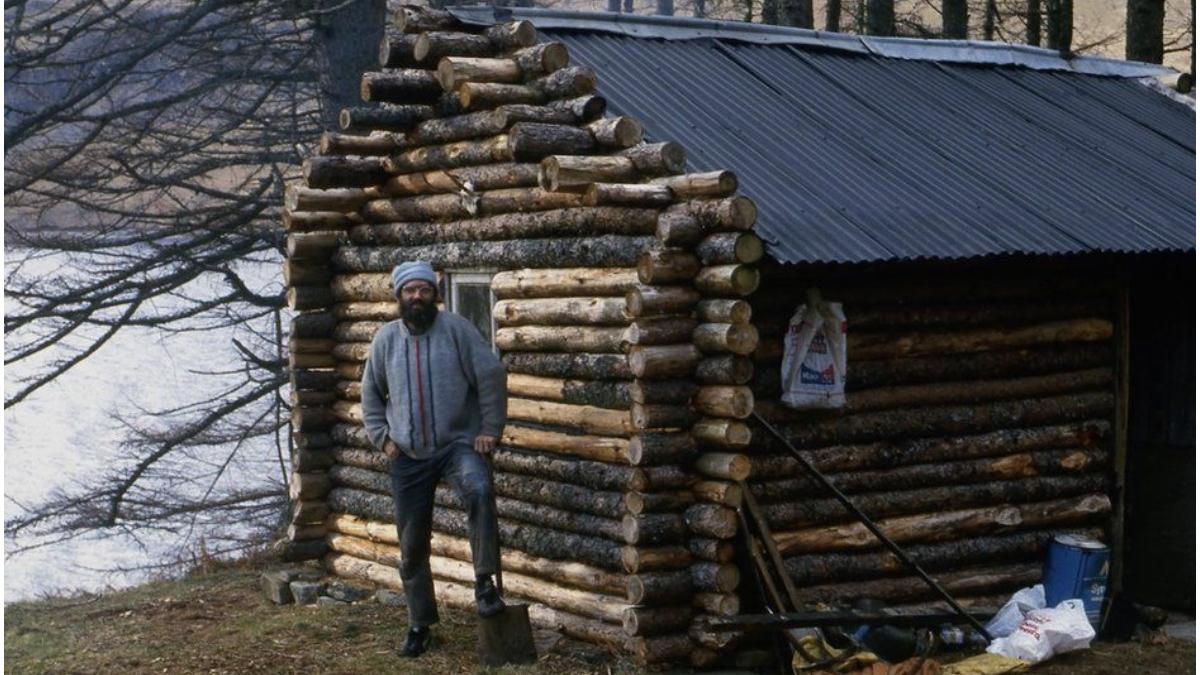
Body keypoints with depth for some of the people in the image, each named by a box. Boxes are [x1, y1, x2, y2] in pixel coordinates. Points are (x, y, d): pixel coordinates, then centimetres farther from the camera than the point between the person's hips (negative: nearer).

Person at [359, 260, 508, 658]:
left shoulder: (456, 329, -5)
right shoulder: (386, 338, 7)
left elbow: (490, 376, -7)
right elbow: (371, 393, 15)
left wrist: (490, 429, -10)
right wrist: (381, 436, 4)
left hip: (458, 443, -4)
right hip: (408, 455, 4)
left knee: (479, 490, -36)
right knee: (412, 543, 8)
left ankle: (485, 582, -24)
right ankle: (419, 624, 24)